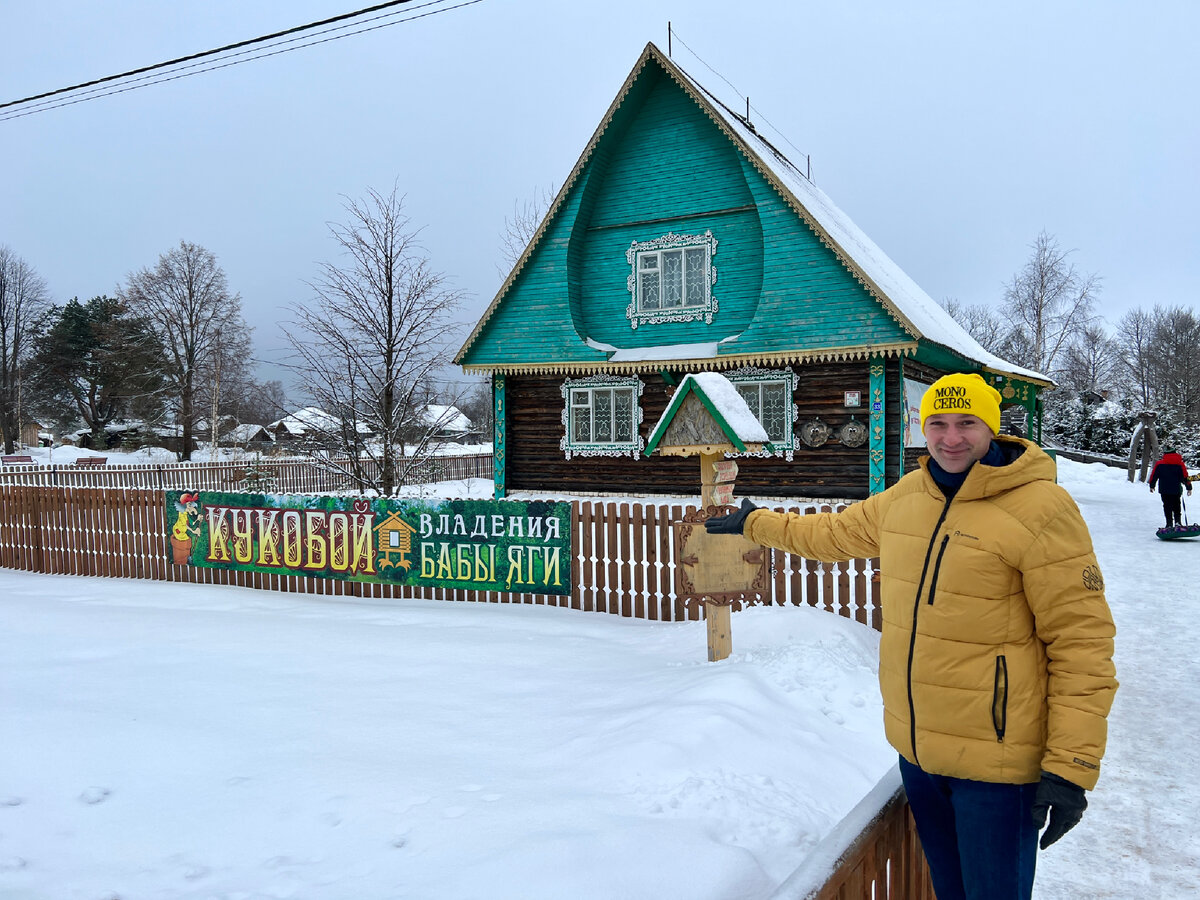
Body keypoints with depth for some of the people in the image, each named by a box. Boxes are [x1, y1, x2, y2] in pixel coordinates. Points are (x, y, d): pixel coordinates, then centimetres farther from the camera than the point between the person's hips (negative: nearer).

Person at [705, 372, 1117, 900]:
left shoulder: (1040, 509, -15)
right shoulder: (904, 497, 5)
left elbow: (1082, 640, -15)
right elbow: (836, 533, 23)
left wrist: (1072, 767, -16)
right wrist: (756, 523, 32)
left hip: (995, 760, -6)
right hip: (914, 748, 6)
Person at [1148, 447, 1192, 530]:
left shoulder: (1159, 464, -2)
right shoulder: (1180, 464, -2)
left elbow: (1154, 476, 4)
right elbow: (1185, 477, 0)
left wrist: (1151, 486, 17)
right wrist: (1189, 488, 8)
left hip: (1164, 490, 0)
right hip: (1176, 491, 1)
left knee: (1167, 507, 6)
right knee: (1177, 507, 14)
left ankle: (1169, 524, 1)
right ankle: (1177, 522, 2)